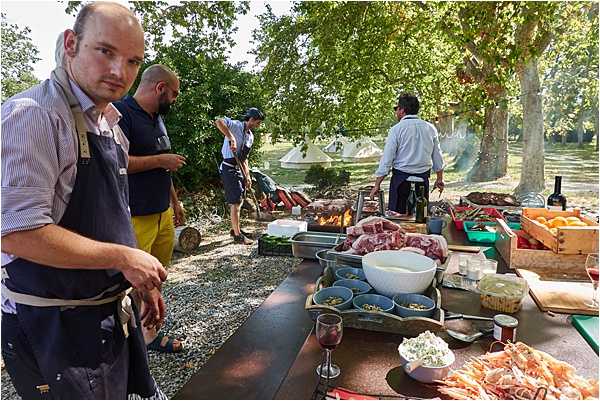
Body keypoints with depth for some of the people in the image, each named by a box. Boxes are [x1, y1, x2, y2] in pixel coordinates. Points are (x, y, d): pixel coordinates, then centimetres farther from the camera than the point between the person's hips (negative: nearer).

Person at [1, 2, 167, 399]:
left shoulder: (108, 124, 8)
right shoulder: (33, 114, -19)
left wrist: (142, 280, 13)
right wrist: (123, 258, -20)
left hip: (112, 312, 8)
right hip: (56, 325, -8)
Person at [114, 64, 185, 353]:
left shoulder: (157, 118, 17)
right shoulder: (121, 113, -12)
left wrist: (174, 200, 24)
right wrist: (161, 160, -15)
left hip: (163, 213, 9)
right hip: (136, 218, -9)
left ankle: (150, 333, 28)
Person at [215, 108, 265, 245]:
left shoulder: (250, 136, 13)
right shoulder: (235, 125, -11)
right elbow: (218, 122, -31)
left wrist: (247, 176, 11)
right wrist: (231, 138, -37)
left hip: (239, 169, 9)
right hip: (229, 168, -9)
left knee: (238, 201, 17)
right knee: (235, 202, -7)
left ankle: (235, 229, 31)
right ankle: (237, 235, 1)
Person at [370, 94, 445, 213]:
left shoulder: (396, 129, -7)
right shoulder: (430, 128, 7)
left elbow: (386, 159, -9)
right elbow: (437, 157, 14)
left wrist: (377, 185, -3)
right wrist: (439, 179, 26)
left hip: (401, 178, -4)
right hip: (423, 179, 5)